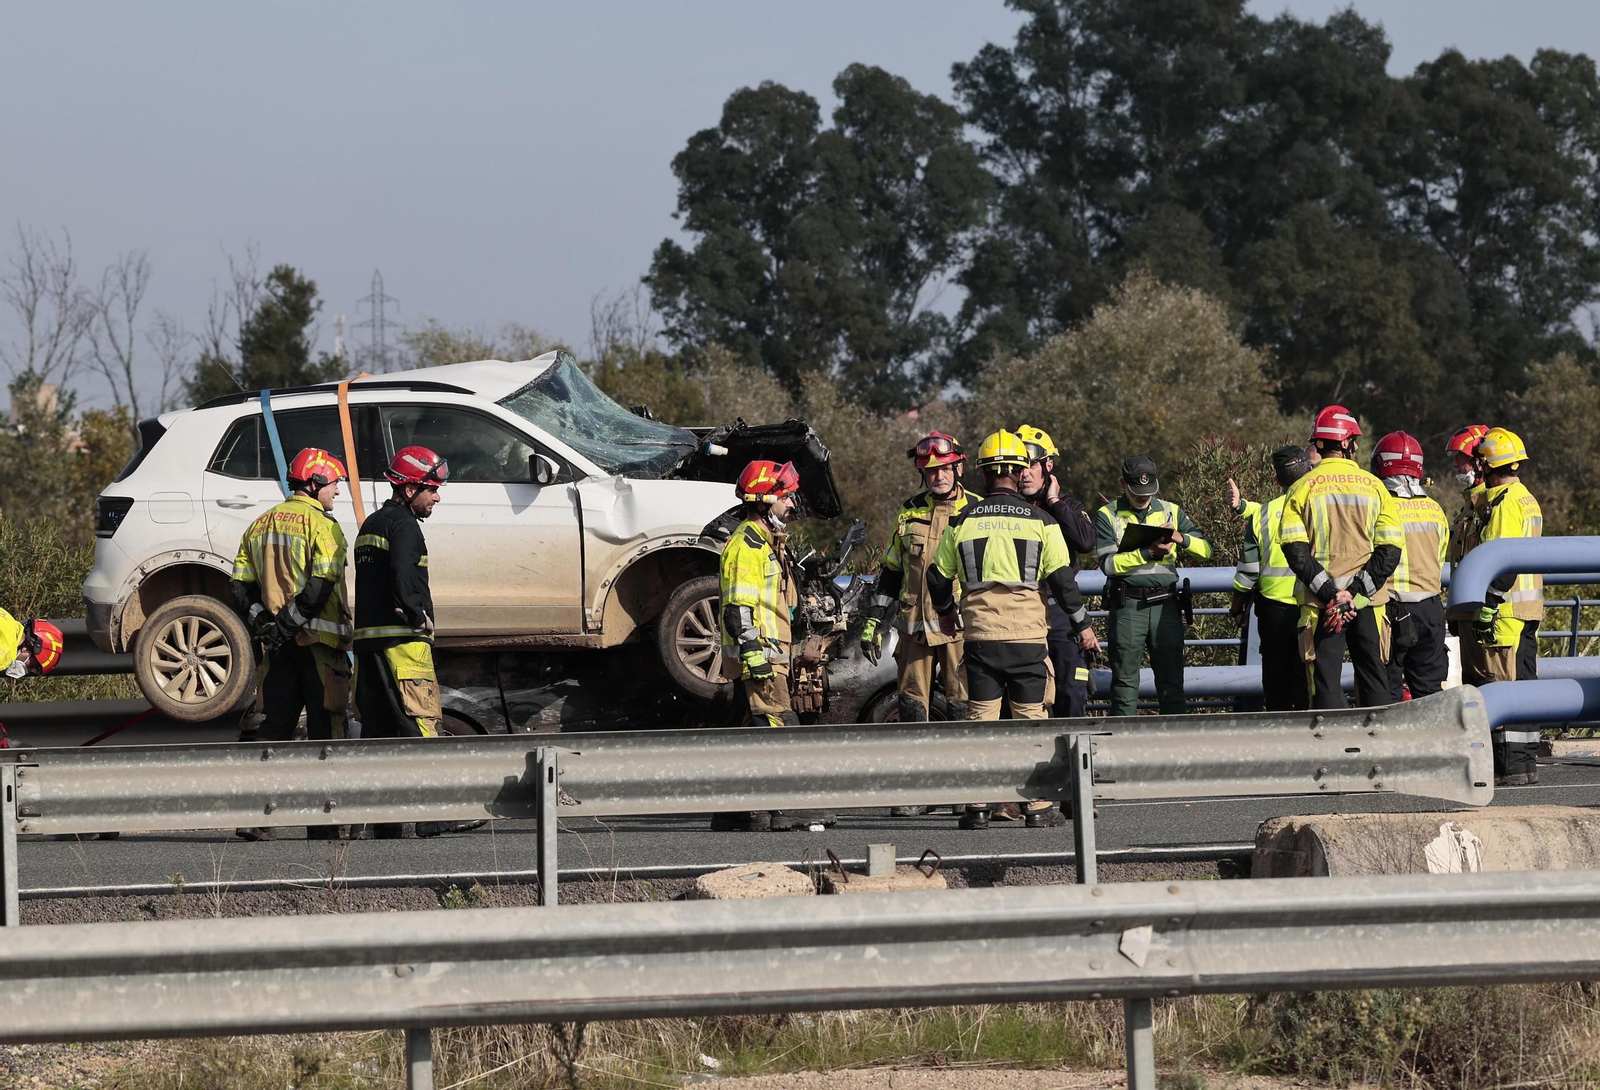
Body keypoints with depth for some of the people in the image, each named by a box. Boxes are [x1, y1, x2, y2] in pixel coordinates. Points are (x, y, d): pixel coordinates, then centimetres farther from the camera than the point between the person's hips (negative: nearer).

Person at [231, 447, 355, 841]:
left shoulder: (261, 525, 14)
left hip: (278, 645, 6)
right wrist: (294, 621, -15)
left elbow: (241, 586, 10)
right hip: (319, 641, -6)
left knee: (274, 728, 10)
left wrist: (263, 623, 3)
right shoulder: (321, 524, -8)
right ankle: (323, 822, -1)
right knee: (325, 731, 0)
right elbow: (322, 583, -20)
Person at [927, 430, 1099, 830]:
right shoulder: (1039, 519, 0)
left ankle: (978, 805, 0)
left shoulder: (962, 520, 4)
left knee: (980, 716, 4)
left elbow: (938, 575, 12)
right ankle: (1038, 806, 3)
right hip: (1028, 632, -1)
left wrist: (946, 613, 31)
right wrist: (1083, 623, 12)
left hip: (979, 632, 1)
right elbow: (1061, 576, 0)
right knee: (1030, 717, 4)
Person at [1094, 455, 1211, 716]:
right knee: (1125, 678, 0)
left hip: (1166, 603, 3)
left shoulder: (1171, 512, 14)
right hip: (1127, 604, -2)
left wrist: (1181, 538, -11)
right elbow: (1108, 563, -9)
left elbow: (1205, 550, 9)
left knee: (1171, 678, 2)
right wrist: (1147, 553, -19)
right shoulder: (1107, 516, 5)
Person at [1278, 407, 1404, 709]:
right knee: (1374, 683, 10)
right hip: (1368, 604, 1)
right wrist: (1355, 591, -9)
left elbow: (1295, 551, -9)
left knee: (1326, 684, 0)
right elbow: (1390, 551, -4)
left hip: (1320, 605, -1)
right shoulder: (1374, 486, 2)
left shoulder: (1303, 488, 0)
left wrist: (1330, 594, -12)